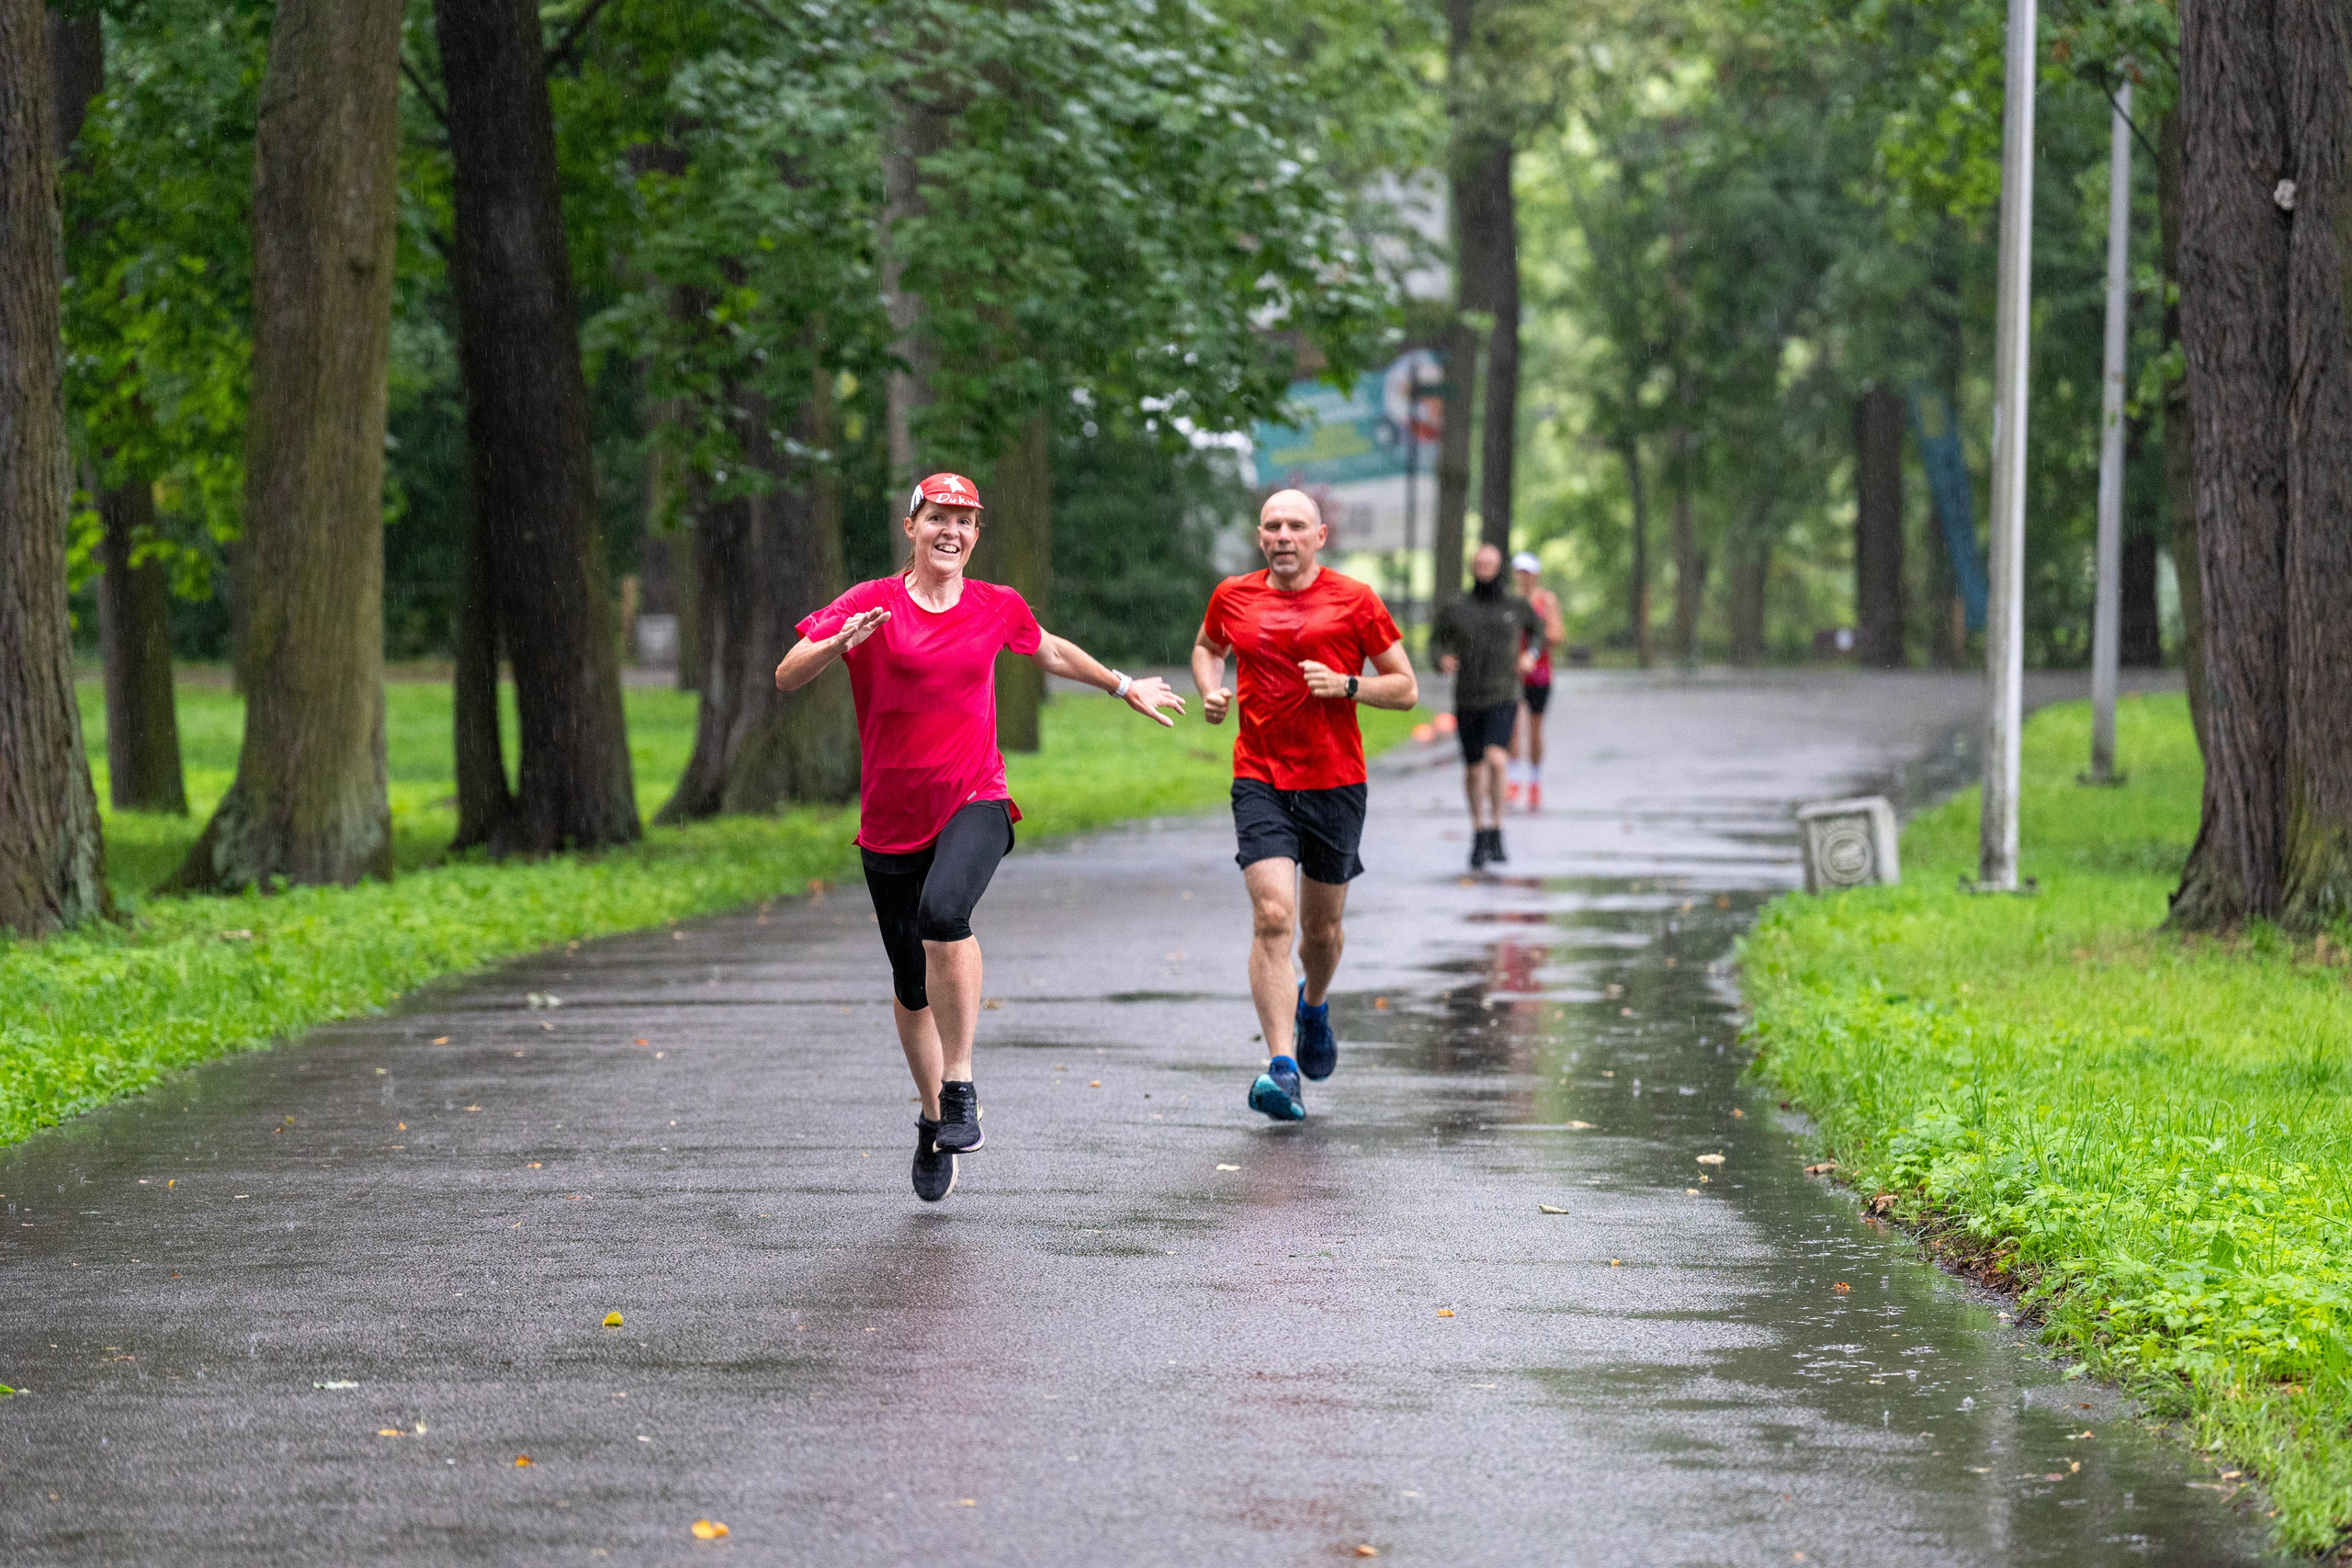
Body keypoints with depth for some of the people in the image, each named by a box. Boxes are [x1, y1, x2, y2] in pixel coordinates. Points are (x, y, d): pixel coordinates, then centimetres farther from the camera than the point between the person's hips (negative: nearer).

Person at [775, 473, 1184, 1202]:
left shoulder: (998, 608, 5)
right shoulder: (872, 604, -3)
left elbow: (1051, 652, 27)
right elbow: (787, 677, -11)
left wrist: (1122, 686, 38)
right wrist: (841, 643, -30)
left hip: (975, 804, -1)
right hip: (892, 817, 1)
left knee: (943, 910, -32)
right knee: (911, 988, 8)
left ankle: (961, 1086, -23)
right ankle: (934, 1117, 32)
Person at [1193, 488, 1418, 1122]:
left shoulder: (1354, 602, -2)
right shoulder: (1233, 598, 6)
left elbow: (1406, 689, 2)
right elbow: (1207, 647, 28)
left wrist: (1346, 685, -14)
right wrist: (1210, 690, 7)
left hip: (1334, 783, 0)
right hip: (1259, 780, 0)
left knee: (1321, 926, 13)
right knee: (1272, 917, -16)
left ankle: (1314, 1004, 47)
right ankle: (1282, 1068, -20)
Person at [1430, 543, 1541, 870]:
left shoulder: (1516, 605, 0)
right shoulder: (1456, 608, -1)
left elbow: (1536, 629, 20)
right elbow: (1436, 639, 12)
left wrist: (1530, 655, 3)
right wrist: (1442, 658, -9)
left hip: (1503, 699, -2)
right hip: (1467, 701, 2)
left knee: (1496, 759, -24)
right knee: (1473, 769, 13)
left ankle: (1496, 828, -9)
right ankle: (1479, 833, 33)